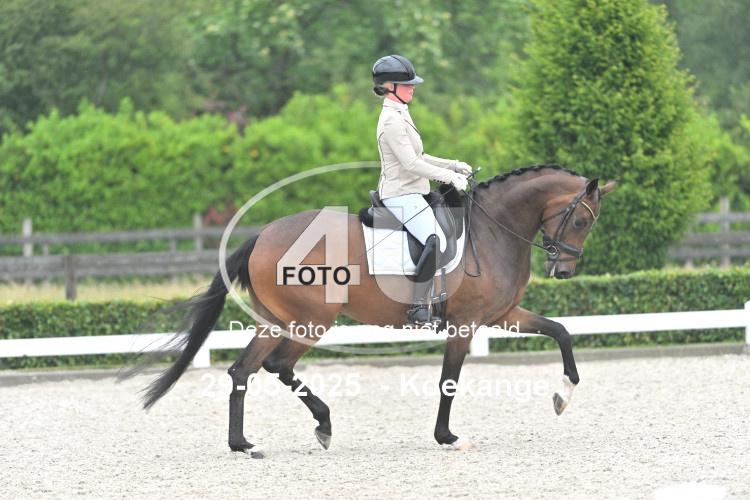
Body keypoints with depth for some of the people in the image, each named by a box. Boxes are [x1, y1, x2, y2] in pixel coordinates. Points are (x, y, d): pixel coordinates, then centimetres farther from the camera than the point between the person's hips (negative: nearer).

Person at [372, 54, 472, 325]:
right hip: (402, 195, -11)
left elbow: (418, 157, 21)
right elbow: (411, 164, -23)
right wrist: (450, 176, -19)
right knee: (437, 241, -25)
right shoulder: (392, 120, -17)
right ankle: (418, 308, -24)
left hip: (408, 193, 11)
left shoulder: (399, 115, 15)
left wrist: (453, 165, 12)